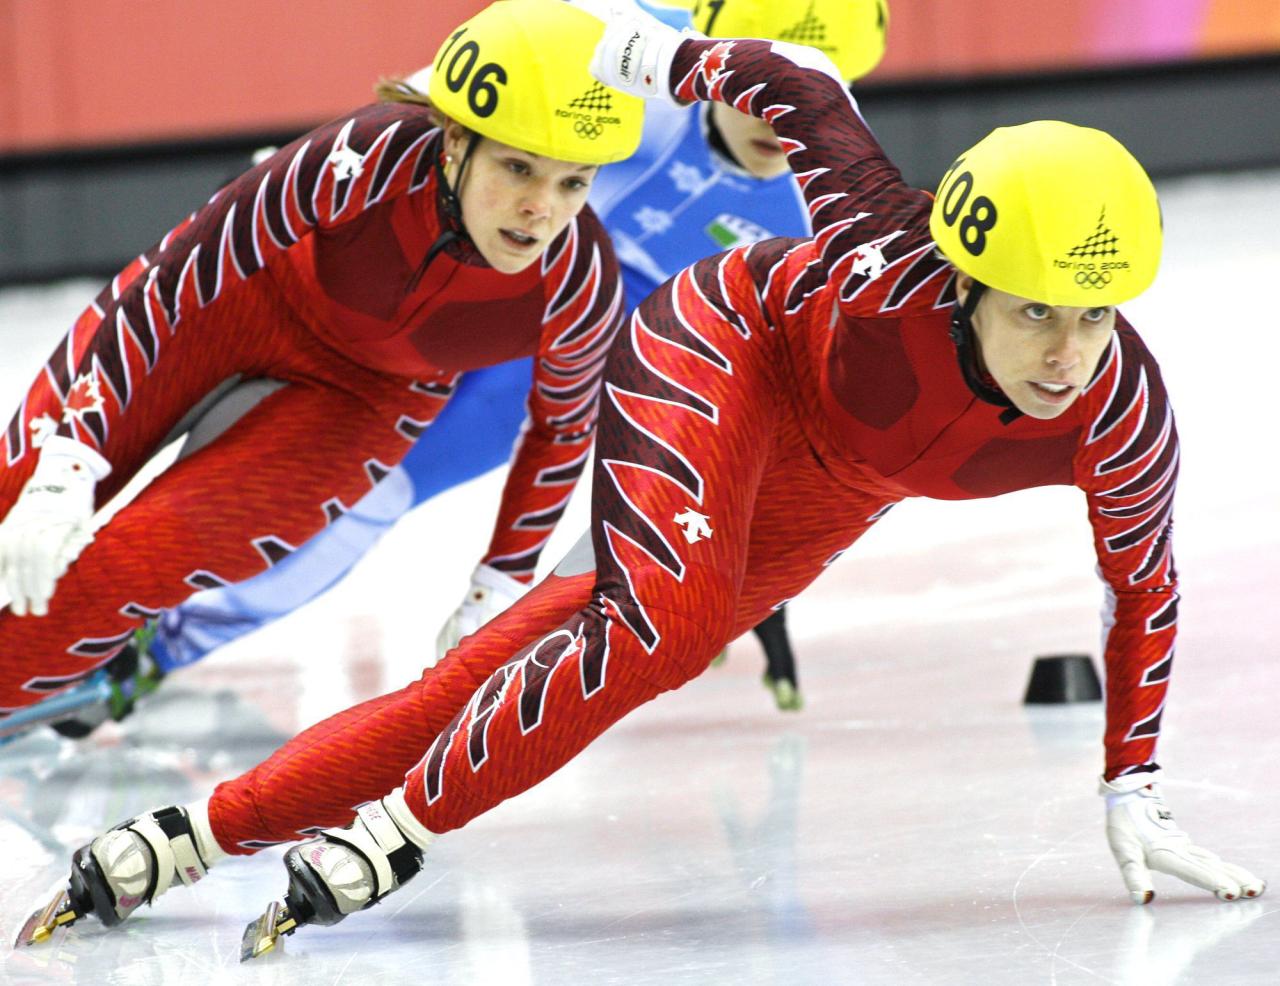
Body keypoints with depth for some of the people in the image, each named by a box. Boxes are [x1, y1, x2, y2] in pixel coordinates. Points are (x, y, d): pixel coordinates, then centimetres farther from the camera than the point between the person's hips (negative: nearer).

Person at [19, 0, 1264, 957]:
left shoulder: (1123, 416, -28)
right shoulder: (900, 270, -39)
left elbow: (1143, 587, -9)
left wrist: (1133, 792, -4)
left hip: (823, 494, 4)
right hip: (722, 350, -4)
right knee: (660, 624, -32)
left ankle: (212, 825, 7)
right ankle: (394, 833, -16)